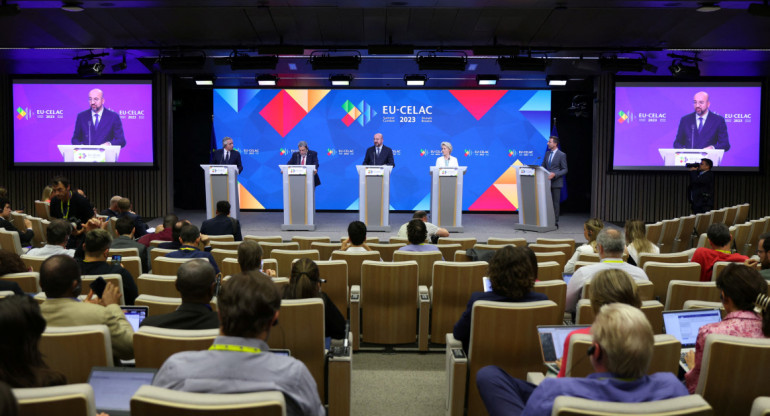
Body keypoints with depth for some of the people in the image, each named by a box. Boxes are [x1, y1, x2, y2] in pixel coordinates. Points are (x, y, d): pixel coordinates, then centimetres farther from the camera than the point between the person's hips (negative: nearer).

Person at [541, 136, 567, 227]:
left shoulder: (561, 155, -5)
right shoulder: (547, 153, 12)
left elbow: (565, 170, -7)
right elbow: (543, 166, 18)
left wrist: (554, 174, -20)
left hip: (556, 183, -5)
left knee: (555, 203, -1)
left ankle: (555, 222, 5)